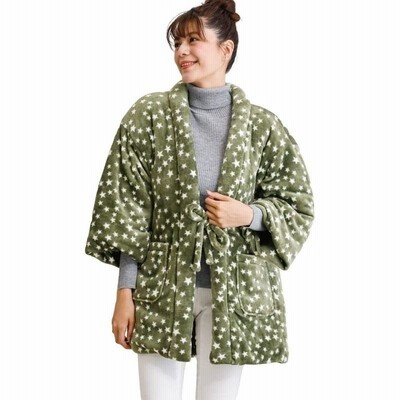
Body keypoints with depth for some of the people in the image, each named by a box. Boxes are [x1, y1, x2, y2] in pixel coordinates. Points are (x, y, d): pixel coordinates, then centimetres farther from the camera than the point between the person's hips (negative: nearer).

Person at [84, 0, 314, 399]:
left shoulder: (262, 125, -1)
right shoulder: (148, 116, -2)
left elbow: (297, 207, 6)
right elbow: (126, 210, -2)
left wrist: (248, 215, -13)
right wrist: (125, 291, -5)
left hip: (234, 292, 1)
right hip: (161, 288, 0)